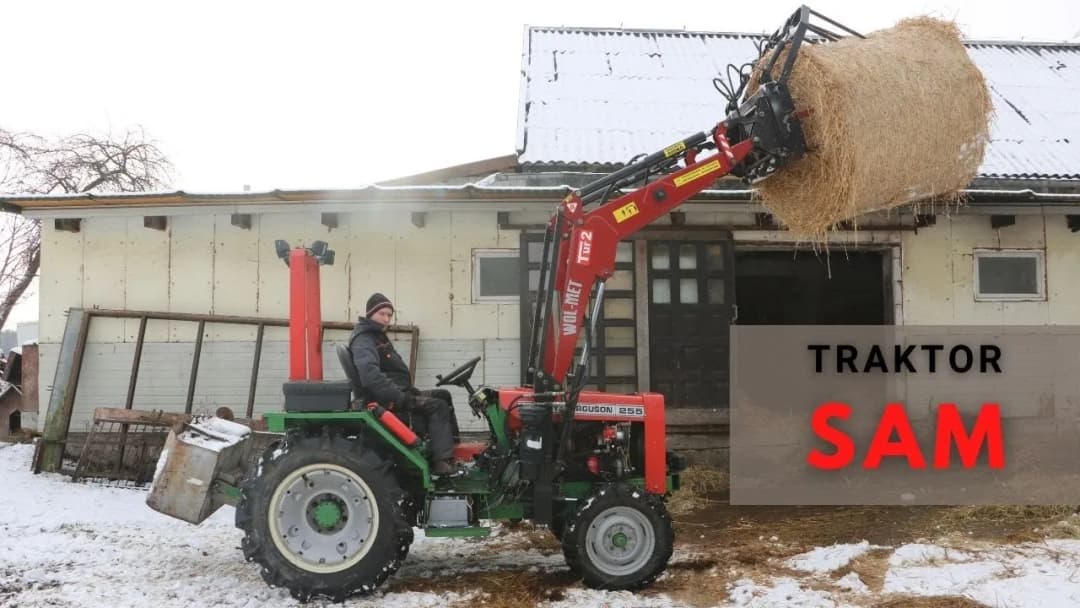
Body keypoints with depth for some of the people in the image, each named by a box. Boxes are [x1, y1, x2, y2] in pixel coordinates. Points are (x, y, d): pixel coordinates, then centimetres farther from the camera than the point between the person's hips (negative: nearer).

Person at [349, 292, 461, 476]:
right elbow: (370, 374, -32)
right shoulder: (363, 340, -15)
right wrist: (399, 397, -31)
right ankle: (442, 462, -22)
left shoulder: (377, 336, 19)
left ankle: (451, 445, 5)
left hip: (395, 395, 10)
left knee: (442, 396, 11)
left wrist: (409, 391, 13)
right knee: (438, 407, -18)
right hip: (386, 402, -10)